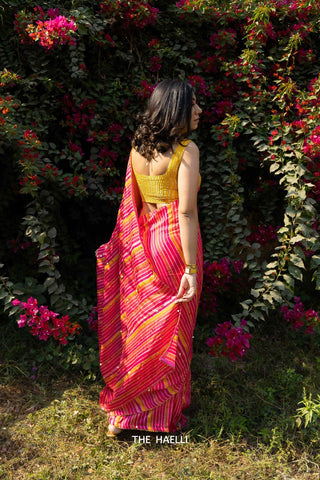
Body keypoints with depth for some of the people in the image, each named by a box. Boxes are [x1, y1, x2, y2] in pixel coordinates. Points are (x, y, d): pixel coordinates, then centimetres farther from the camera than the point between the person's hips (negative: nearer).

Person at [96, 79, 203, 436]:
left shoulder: (138, 147, 5)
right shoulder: (186, 149, -14)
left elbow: (131, 202, 10)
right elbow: (186, 212, -20)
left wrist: (131, 244, 19)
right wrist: (191, 269, -19)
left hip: (144, 242, 7)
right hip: (175, 242, -6)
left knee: (143, 321, 20)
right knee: (170, 329, 9)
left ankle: (127, 403, 38)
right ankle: (161, 411, 26)